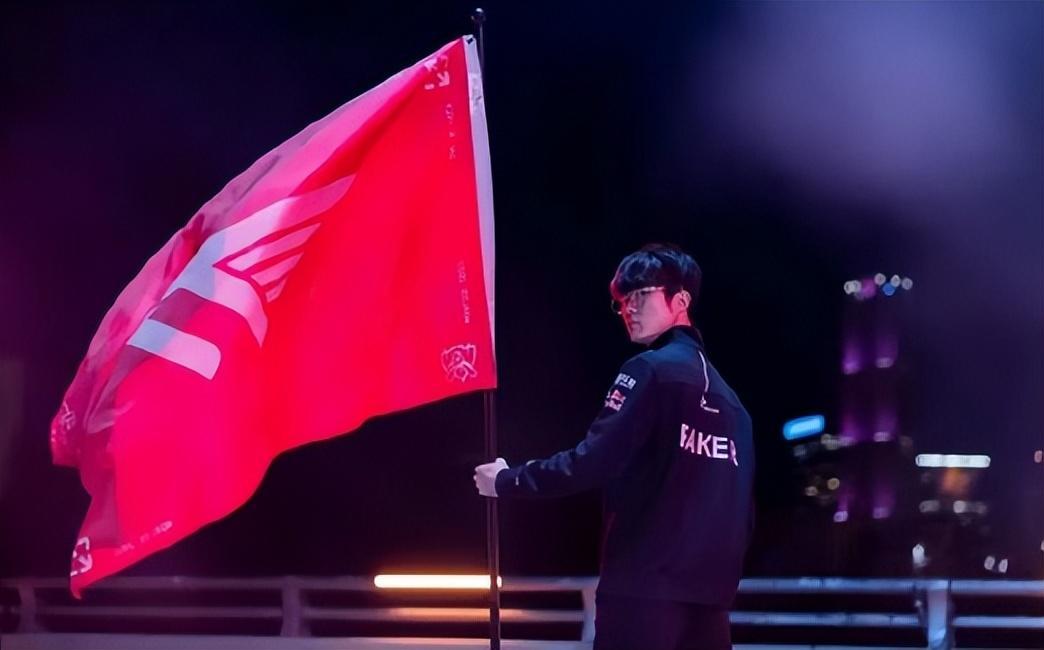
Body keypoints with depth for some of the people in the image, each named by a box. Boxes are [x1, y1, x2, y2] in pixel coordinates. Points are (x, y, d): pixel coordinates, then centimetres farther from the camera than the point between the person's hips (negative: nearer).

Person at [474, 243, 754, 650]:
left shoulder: (652, 372, -6)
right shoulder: (726, 397, 19)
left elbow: (593, 462, -14)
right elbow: (740, 506, 18)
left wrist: (507, 481, -3)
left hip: (644, 587, -8)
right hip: (707, 592, 8)